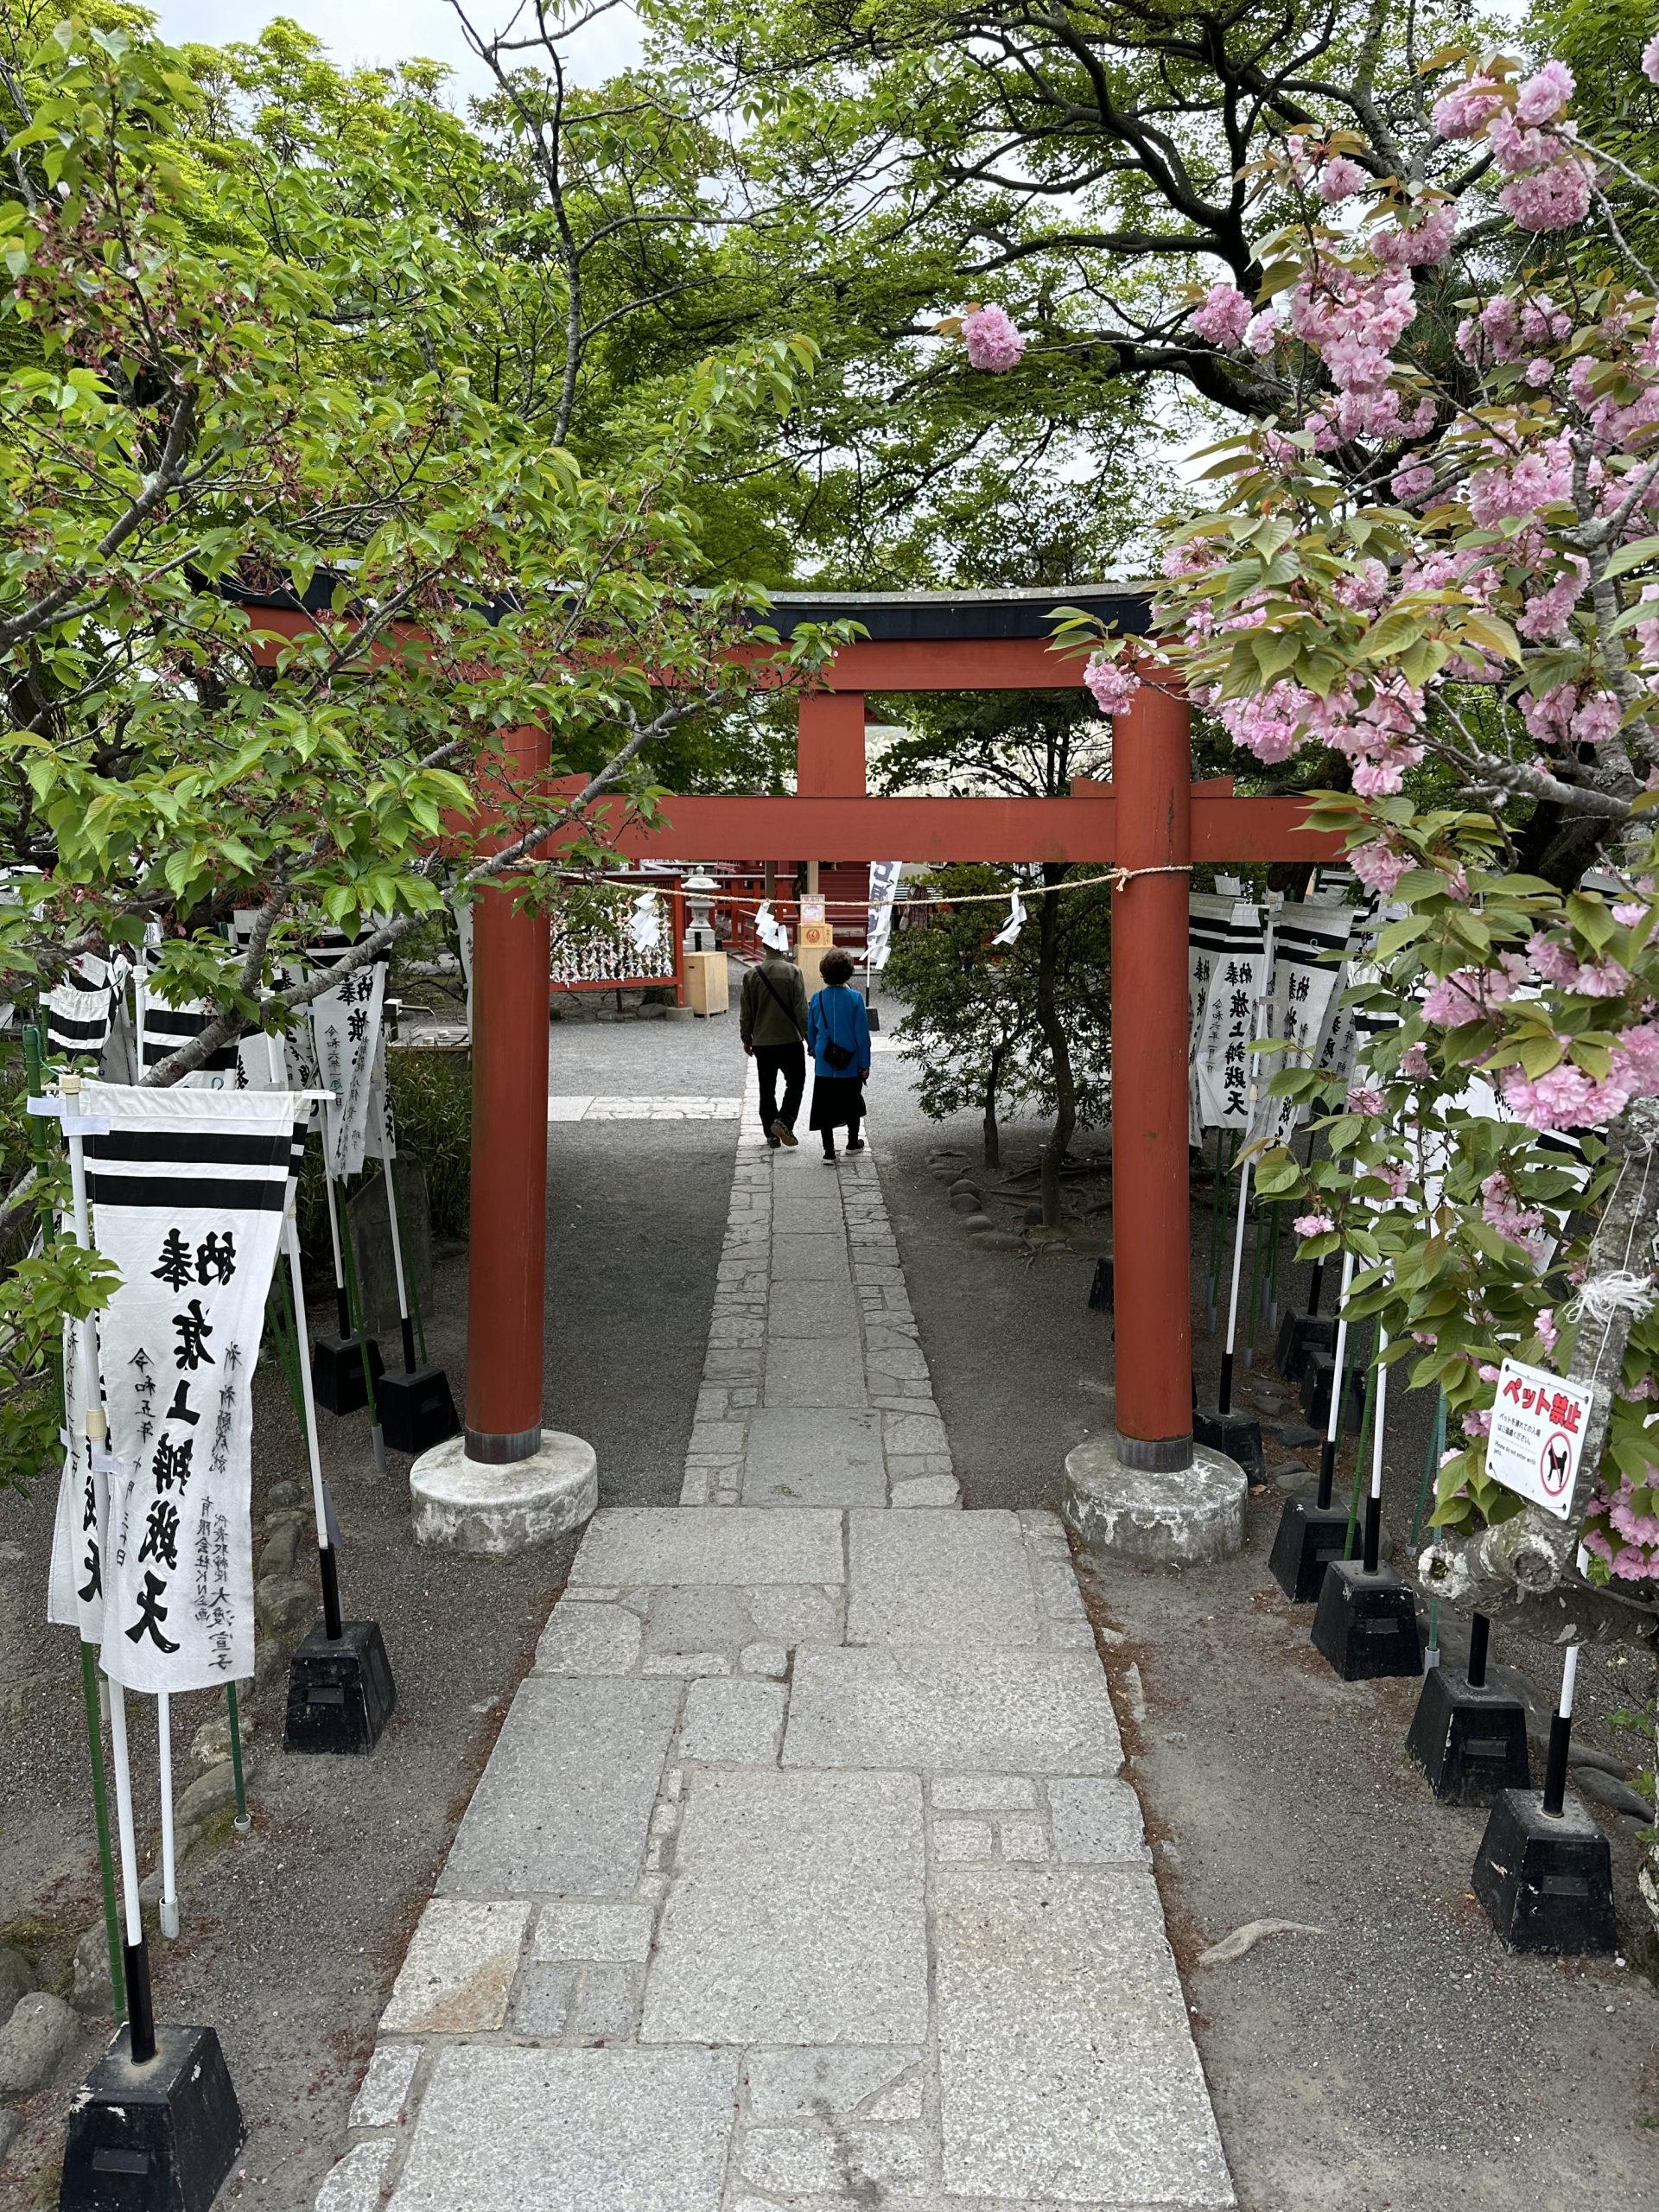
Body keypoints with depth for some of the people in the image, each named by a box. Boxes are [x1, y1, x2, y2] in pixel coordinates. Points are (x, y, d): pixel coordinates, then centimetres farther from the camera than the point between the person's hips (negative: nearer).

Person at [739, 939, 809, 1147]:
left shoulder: (752, 975, -1)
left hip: (762, 1042, 3)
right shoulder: (792, 972, -10)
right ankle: (783, 1121, -8)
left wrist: (747, 1039, 16)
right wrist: (808, 1037, -3)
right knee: (795, 1083, 11)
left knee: (767, 1089, 12)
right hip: (790, 1040, -3)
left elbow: (746, 1012, 5)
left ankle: (771, 1134, 14)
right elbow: (801, 1009, -11)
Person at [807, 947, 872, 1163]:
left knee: (824, 1108, 7)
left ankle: (829, 1152, 5)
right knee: (852, 1103, 20)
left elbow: (811, 1032, 7)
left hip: (824, 1066, 1)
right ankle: (853, 1143, 33)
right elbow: (862, 1035, -9)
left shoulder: (817, 999, -5)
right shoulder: (855, 999, -12)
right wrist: (865, 1064, -1)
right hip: (850, 1065, -1)